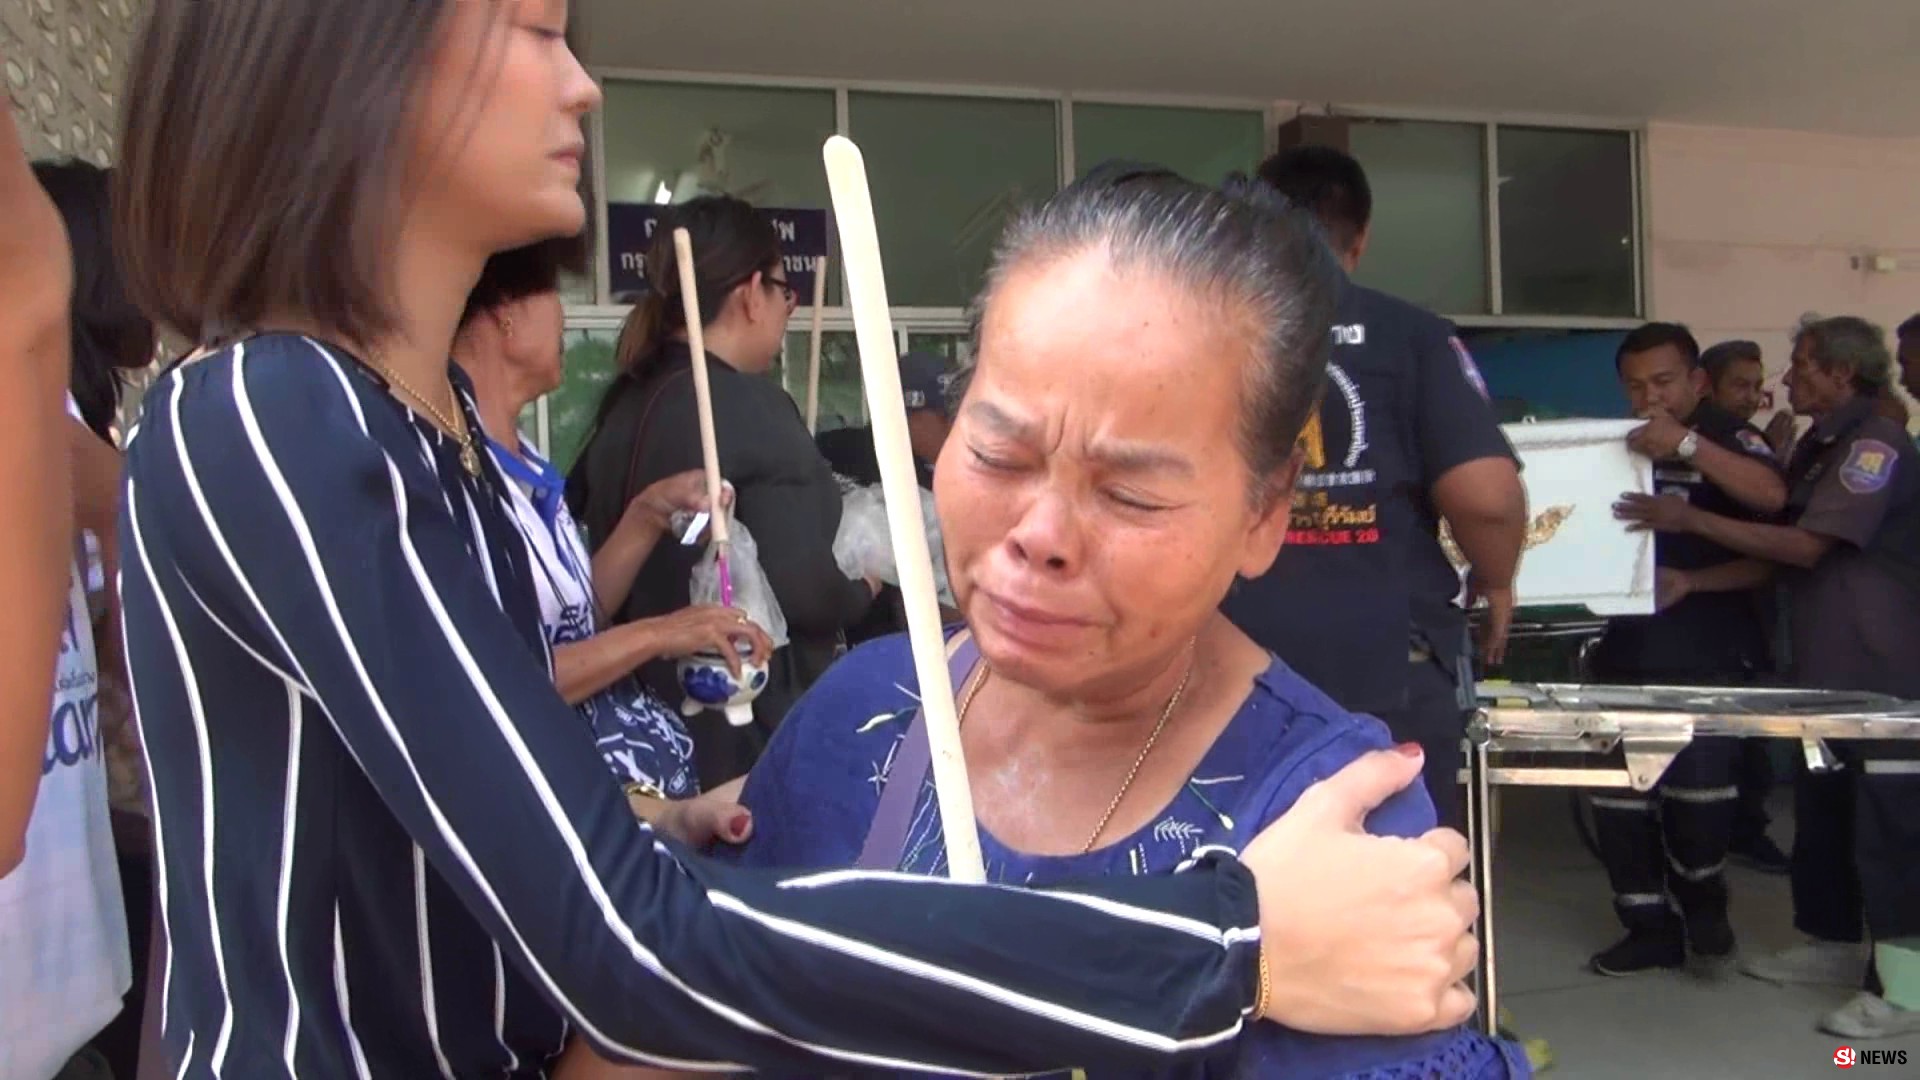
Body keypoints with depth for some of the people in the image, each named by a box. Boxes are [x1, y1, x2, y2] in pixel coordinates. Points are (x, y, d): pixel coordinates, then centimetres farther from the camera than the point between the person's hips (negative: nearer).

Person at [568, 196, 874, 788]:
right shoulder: (752, 407, -18)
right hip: (748, 729, -7)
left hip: (651, 716, 7)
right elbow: (805, 595, -23)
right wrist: (864, 585, -2)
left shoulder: (624, 405, 5)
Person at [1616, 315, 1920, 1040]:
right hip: (1827, 669, 10)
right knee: (1821, 811, 16)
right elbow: (1779, 555, 18)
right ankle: (1833, 945, 28)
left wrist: (1690, 521, -18)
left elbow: (1806, 546, -20)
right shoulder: (1820, 447, 15)